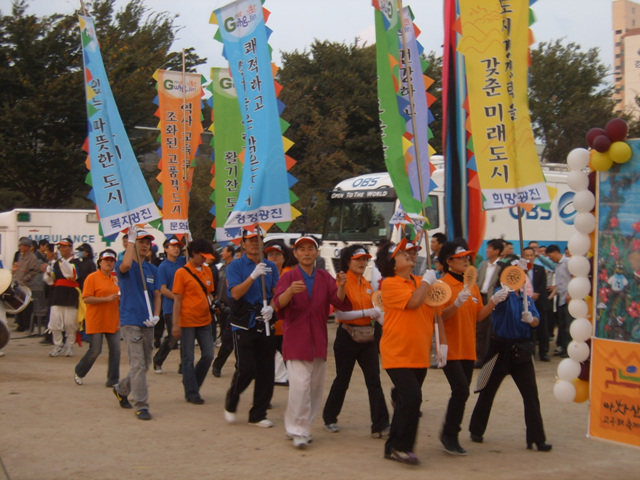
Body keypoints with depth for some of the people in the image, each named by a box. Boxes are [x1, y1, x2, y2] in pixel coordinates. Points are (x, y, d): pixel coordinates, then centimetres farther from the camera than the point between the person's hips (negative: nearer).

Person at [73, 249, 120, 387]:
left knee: (115, 350, -1)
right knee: (95, 351, -2)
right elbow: (86, 298, -15)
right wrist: (107, 299, -20)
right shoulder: (92, 278, -7)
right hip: (96, 322, -6)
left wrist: (120, 298, 4)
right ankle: (79, 372, 22)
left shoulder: (114, 280, 14)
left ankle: (113, 380, 7)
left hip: (113, 322, 6)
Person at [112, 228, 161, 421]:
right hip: (130, 321, -6)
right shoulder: (124, 267, -3)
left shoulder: (152, 269, 14)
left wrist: (156, 316, -3)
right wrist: (131, 239, -18)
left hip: (148, 324, 6)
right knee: (138, 365, -10)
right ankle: (141, 405, -6)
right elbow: (126, 264, -28)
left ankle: (121, 389, 35)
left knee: (145, 365, 13)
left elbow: (156, 295, 13)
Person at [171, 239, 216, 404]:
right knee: (188, 359, 2)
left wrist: (213, 305, 0)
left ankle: (192, 383, 25)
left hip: (204, 321, 6)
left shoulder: (207, 271, 10)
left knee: (208, 355, 5)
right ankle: (191, 393, 10)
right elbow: (177, 299, -8)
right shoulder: (182, 273, -7)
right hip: (187, 322, -6)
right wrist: (175, 324, -12)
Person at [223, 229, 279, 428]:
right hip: (243, 324, -4)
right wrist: (254, 275, -23)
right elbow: (236, 293, -13)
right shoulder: (235, 266, -1)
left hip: (265, 324, 4)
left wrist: (271, 307, -9)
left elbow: (276, 293, 11)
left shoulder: (270, 266, 11)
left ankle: (258, 415, 13)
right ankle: (231, 402, 17)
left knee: (266, 372, 2)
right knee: (246, 369, -11)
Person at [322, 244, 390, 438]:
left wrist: (384, 320, -5)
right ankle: (329, 418, 26)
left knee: (374, 380, -2)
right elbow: (339, 314, -18)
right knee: (342, 379, 7)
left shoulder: (367, 284, 11)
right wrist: (366, 313, -24)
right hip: (347, 336, -5)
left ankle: (380, 425, -3)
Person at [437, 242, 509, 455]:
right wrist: (458, 302, -29)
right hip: (450, 348, -7)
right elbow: (439, 316, -16)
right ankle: (449, 434, -1)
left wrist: (493, 302, -3)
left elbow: (478, 316, 12)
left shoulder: (472, 286, 12)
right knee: (461, 390, -15)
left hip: (468, 349, 7)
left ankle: (450, 436, 19)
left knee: (462, 393, 8)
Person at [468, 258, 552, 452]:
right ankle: (476, 430, 25)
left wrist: (531, 319, -25)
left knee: (531, 395, -3)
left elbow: (536, 321, -2)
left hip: (521, 350, 3)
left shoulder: (527, 298, 10)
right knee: (488, 391, 9)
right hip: (501, 348, -3)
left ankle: (537, 438, 1)